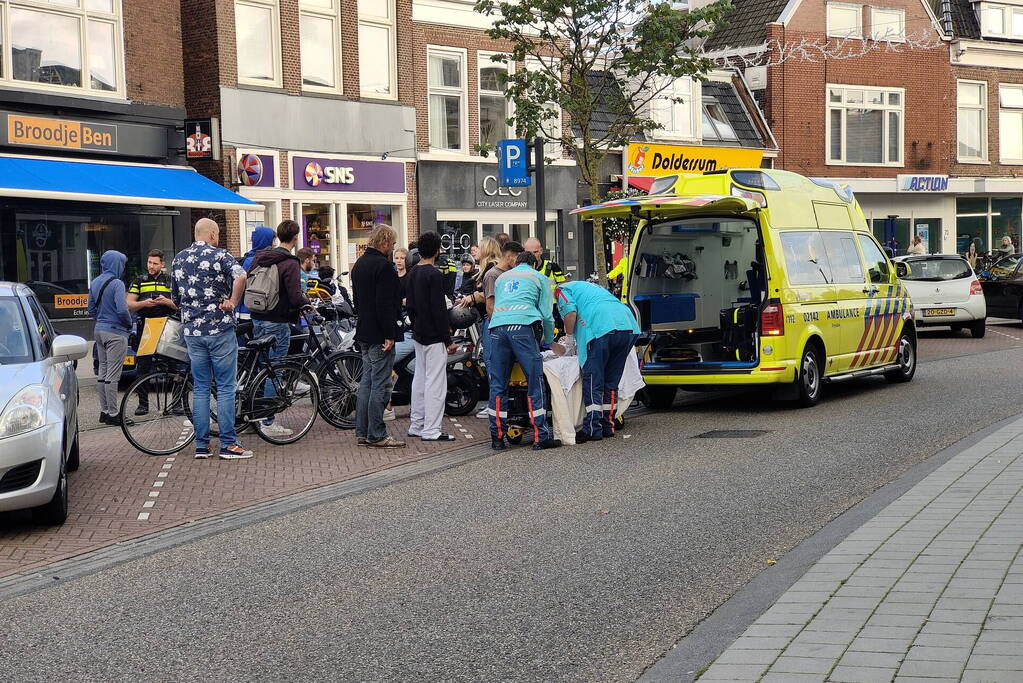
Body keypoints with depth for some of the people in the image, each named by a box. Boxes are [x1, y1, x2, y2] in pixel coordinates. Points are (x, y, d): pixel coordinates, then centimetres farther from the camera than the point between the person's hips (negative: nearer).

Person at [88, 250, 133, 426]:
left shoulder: (95, 283, 10)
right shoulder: (116, 284, -16)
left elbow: (91, 309, 16)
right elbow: (122, 310, -22)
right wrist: (129, 324, -5)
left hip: (100, 330, 9)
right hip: (116, 332, -9)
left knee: (102, 372, 13)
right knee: (112, 375, -6)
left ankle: (104, 411, 19)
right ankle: (113, 414, -3)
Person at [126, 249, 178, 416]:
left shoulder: (170, 281, 13)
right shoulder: (139, 281, 14)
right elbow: (129, 304, 7)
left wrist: (167, 302, -12)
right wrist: (144, 303, -12)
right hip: (145, 327, 1)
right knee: (143, 366, -1)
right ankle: (143, 404, 3)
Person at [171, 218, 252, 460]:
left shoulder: (178, 260, 11)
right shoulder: (219, 255, -7)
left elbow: (175, 298, 18)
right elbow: (240, 276, -27)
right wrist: (233, 302, -16)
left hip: (192, 331, 5)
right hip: (220, 329, -5)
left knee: (200, 388, 9)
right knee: (225, 388, 0)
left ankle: (201, 446, 10)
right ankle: (228, 445, 0)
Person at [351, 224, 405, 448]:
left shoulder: (359, 264, 15)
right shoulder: (383, 266, -16)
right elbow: (384, 304, -21)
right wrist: (389, 335, -19)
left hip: (363, 333, 10)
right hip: (379, 334, -10)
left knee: (367, 381, 14)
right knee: (380, 385, -6)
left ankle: (362, 432, 16)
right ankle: (376, 436, -4)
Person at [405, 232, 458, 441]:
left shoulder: (413, 273, 11)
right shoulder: (434, 274, -15)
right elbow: (439, 310, -18)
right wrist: (448, 340, -15)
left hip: (418, 335, 9)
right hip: (434, 337, -9)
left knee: (420, 380, 14)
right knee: (435, 383, -6)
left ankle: (416, 425, 20)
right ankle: (431, 430, -7)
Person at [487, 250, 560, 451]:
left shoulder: (501, 278, 32)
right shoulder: (539, 278, 20)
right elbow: (547, 314, 14)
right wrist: (549, 342, 26)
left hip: (496, 327, 4)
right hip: (523, 326, -4)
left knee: (498, 385, 7)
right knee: (535, 384, -1)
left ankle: (497, 437, 9)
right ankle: (540, 437, -3)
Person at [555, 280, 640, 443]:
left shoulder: (563, 290, 18)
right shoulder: (589, 286, 39)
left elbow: (570, 313, -2)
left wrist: (569, 336, 13)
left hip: (603, 328, -7)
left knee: (592, 381, -2)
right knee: (611, 381, 14)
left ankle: (592, 428, -6)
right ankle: (608, 427, 16)